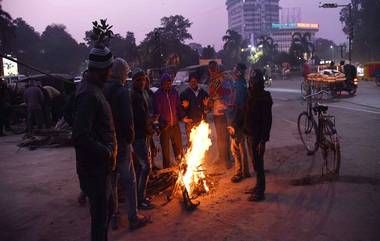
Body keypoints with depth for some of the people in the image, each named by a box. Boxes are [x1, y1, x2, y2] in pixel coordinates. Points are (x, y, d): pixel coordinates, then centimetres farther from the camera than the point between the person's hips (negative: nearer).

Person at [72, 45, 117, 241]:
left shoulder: (91, 89, 8)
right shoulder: (89, 94, -22)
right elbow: (80, 137, -28)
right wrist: (107, 152, -18)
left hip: (100, 166, 10)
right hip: (95, 168, -10)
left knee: (107, 207, 24)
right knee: (100, 216, 5)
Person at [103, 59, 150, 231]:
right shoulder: (122, 91, -15)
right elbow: (128, 119, -20)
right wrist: (130, 139, -6)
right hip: (121, 142, -6)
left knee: (111, 181, 15)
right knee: (129, 181, 5)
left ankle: (113, 218, 25)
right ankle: (133, 218, 15)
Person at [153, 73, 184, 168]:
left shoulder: (174, 92, 5)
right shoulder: (157, 95, -5)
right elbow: (157, 111, -7)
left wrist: (181, 117, -3)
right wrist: (162, 123, -19)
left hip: (175, 125, 3)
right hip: (164, 127, -3)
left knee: (178, 147, 9)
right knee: (165, 149, 6)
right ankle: (166, 168, 18)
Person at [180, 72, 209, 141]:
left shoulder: (203, 92, 8)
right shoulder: (185, 93, 1)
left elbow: (207, 109, 14)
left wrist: (206, 105, -6)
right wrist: (185, 106, -18)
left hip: (202, 122, 3)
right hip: (190, 122, -2)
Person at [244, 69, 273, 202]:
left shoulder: (264, 98, -16)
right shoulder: (251, 95, 9)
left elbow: (267, 120, -19)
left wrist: (263, 140, -22)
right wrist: (246, 131, 12)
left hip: (258, 136, -8)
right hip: (251, 134, 8)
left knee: (258, 162, -2)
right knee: (256, 162, 17)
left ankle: (260, 192, 8)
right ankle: (258, 187, 30)